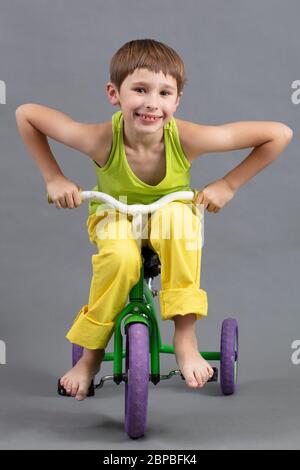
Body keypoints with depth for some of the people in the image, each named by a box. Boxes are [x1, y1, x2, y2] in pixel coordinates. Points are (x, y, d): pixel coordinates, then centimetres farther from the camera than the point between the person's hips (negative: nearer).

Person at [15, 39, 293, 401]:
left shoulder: (187, 138, -30)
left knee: (175, 214, -35)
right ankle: (91, 354, -8)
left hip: (170, 218, 1)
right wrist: (54, 178, -16)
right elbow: (25, 113, -16)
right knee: (121, 258, -34)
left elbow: (279, 134, -24)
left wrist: (227, 185, -20)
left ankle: (186, 337, -23)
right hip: (114, 219, 0)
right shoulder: (102, 140, -30)